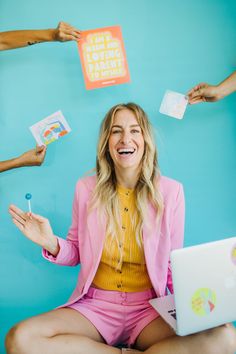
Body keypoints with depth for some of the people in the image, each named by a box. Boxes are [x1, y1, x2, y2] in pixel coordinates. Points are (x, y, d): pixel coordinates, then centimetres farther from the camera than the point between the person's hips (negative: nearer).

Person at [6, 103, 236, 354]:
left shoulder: (170, 191, -3)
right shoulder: (86, 188, 1)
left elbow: (173, 266, 4)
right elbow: (76, 254, 10)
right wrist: (51, 243, -11)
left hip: (148, 309, 0)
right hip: (95, 305, 1)